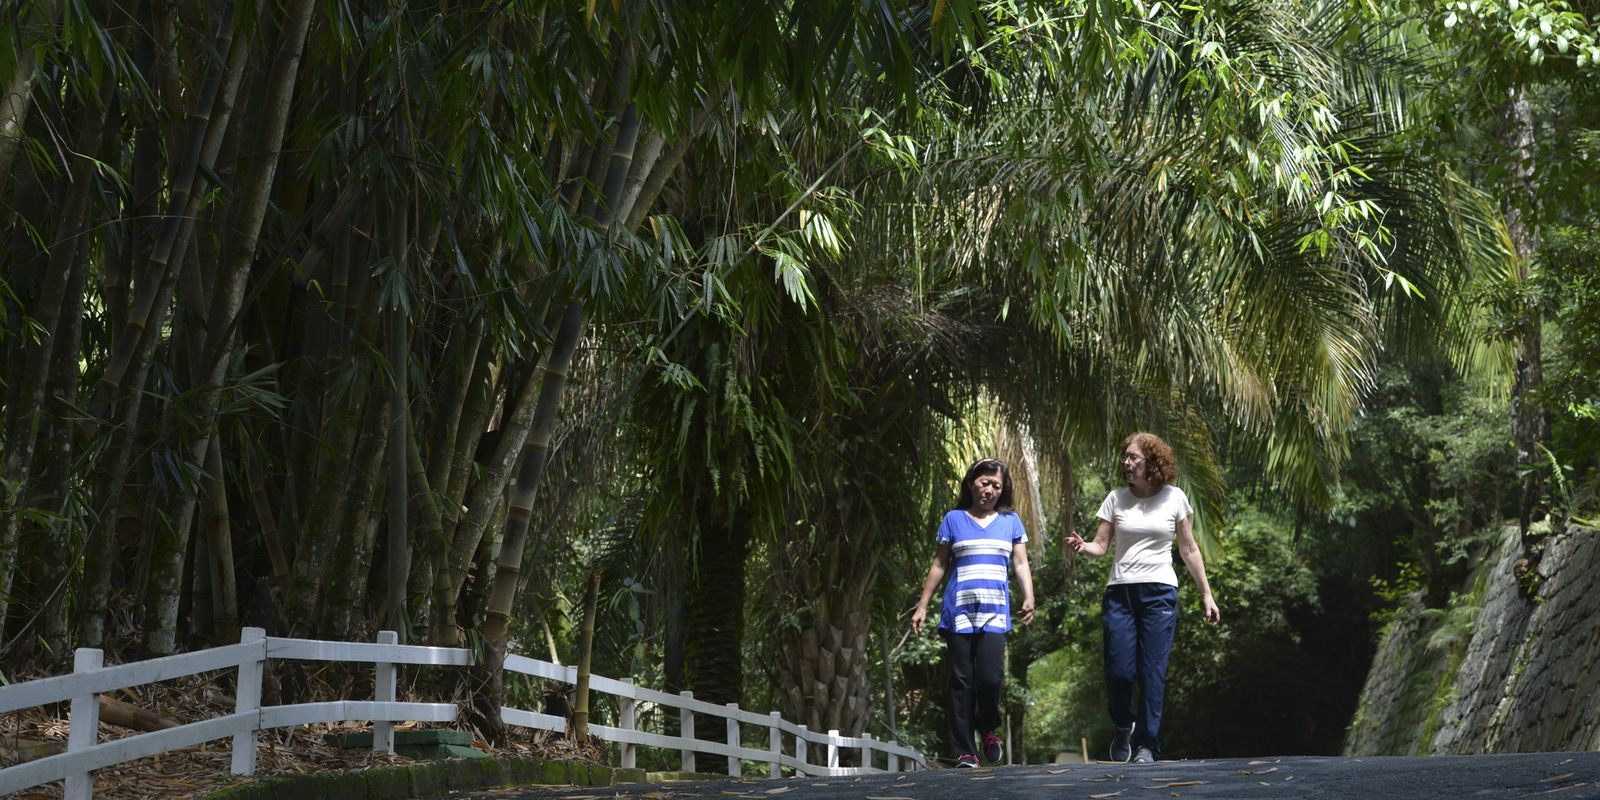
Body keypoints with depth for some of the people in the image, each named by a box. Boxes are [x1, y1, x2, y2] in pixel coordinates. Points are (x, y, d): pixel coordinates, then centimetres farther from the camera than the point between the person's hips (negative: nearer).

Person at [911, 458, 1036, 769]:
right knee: (961, 681, 0)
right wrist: (922, 606, 8)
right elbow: (939, 565, 12)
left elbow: (1021, 563, 10)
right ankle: (964, 752, 5)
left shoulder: (1010, 521, 12)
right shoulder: (954, 519, 10)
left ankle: (988, 730, 13)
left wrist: (1029, 597, -7)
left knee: (990, 676, -15)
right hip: (959, 611, 0)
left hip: (994, 612, 0)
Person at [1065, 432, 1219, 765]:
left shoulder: (1174, 498, 4)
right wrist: (1083, 547, -19)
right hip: (1120, 591, 1)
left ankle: (1147, 744, 3)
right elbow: (1101, 545, 4)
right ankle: (1123, 728, 22)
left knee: (1152, 672, -5)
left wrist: (1206, 594, 8)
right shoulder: (1116, 498, 6)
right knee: (1118, 671, -6)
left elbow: (1189, 550, 9)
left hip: (1159, 591, -1)